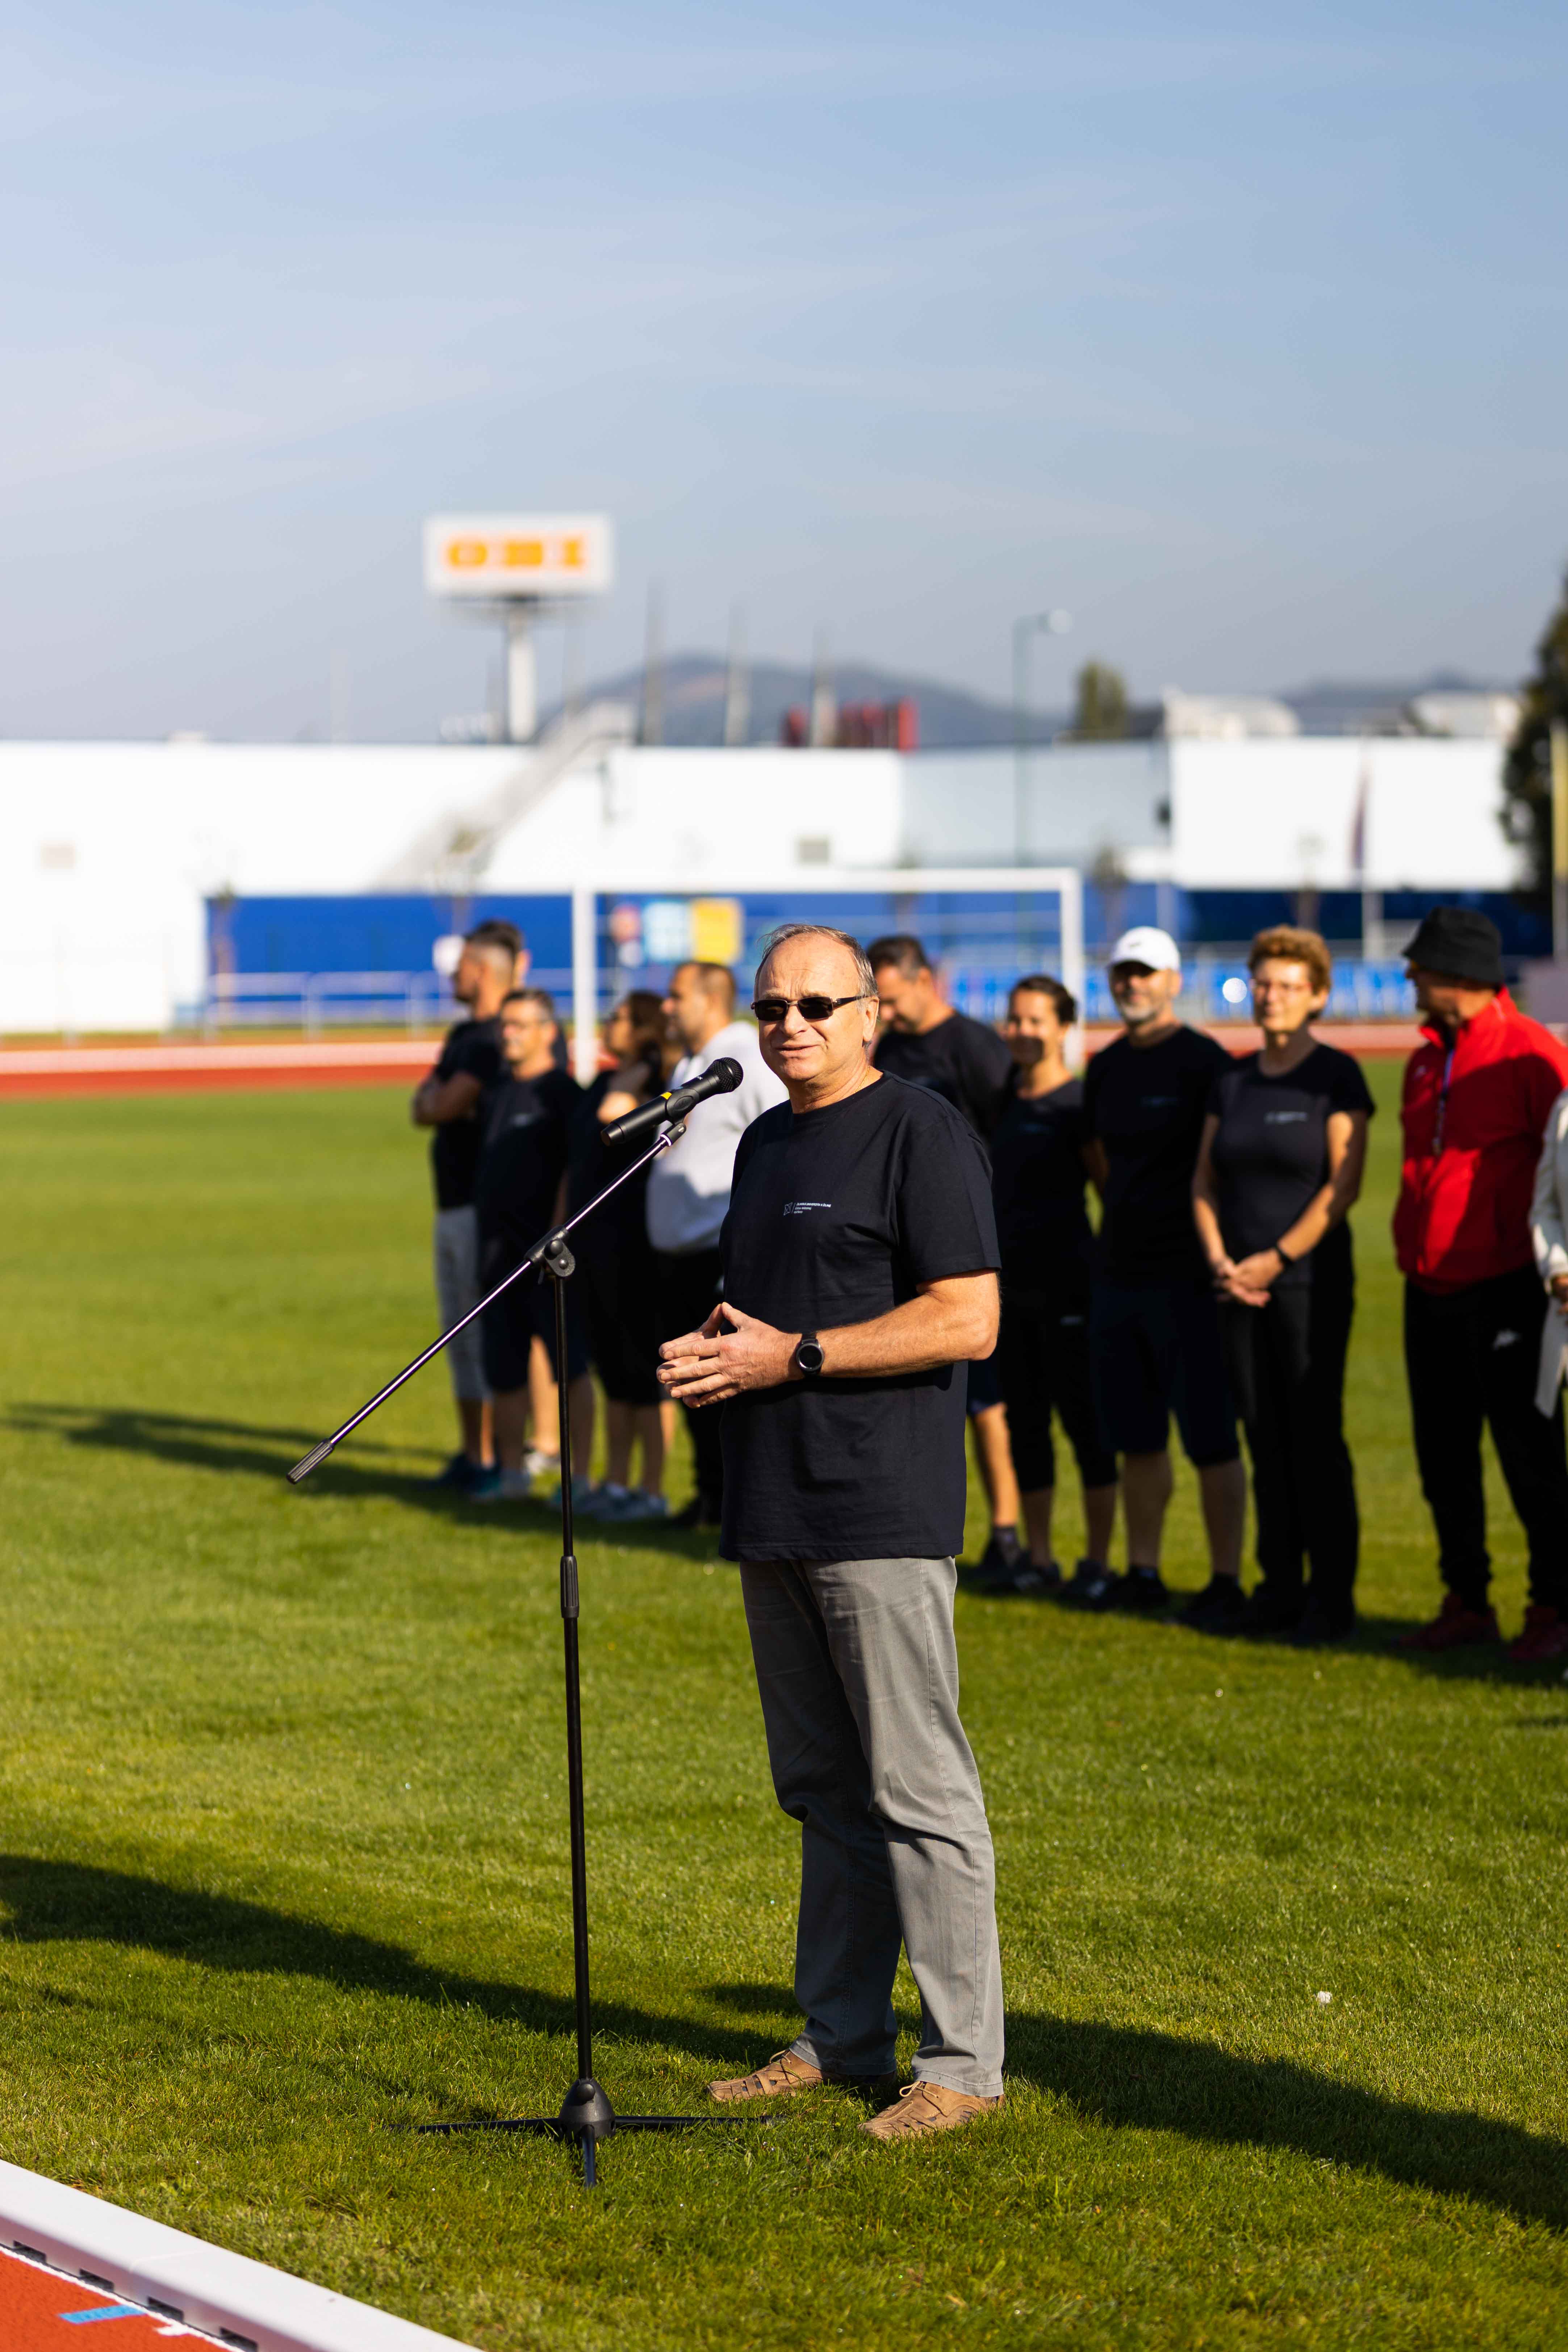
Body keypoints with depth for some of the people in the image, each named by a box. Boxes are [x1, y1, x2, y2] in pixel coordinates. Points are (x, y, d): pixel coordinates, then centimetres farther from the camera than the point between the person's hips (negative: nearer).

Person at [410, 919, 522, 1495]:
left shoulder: (499, 1041, -14)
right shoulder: (463, 1035, 17)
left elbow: (442, 1106, -18)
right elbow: (422, 1106, 13)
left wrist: (435, 1100, 3)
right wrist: (436, 1101, -8)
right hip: (452, 1207, 10)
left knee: (490, 1334, -7)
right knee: (459, 1338, 13)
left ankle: (498, 1461, -5)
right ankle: (470, 1455, 20)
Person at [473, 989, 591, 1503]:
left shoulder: (561, 1092, -7)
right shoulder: (499, 1093, 16)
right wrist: (487, 1248, 18)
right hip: (500, 1248, 8)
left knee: (567, 1363, -5)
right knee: (505, 1368, 11)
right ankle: (512, 1470, 20)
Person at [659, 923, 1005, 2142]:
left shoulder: (923, 1132, -8)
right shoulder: (766, 1141, 19)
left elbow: (968, 1320, -16)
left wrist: (793, 1355, -16)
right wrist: (706, 1348, 6)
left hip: (882, 1518, -9)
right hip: (775, 1514, 9)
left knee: (917, 1790, -8)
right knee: (823, 1794, 14)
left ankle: (963, 2062, -4)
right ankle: (840, 2039, 23)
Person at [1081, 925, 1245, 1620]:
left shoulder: (1204, 1063, -9)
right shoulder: (1107, 1068, 13)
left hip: (1186, 1276, -7)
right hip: (1118, 1273, 7)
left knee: (1210, 1438, -5)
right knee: (1136, 1437, 12)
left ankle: (1226, 1581, -1)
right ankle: (1142, 1574, 19)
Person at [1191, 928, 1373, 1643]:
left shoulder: (1336, 1077, -5)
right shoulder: (1233, 1081, 12)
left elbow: (1344, 1186, -10)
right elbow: (1205, 1180, 13)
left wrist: (1276, 1260, -13)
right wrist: (1219, 1258, -2)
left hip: (1310, 1281, -5)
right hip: (1238, 1286, 5)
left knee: (1315, 1436, -5)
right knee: (1265, 1439, 8)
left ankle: (1332, 1597, 1)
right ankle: (1278, 1589, 14)